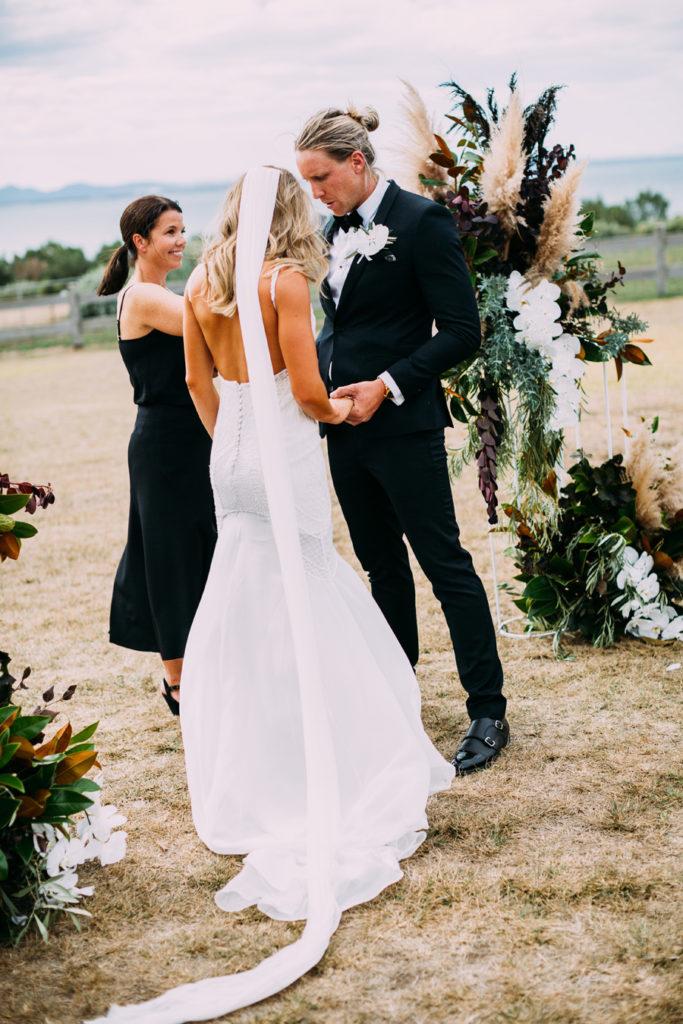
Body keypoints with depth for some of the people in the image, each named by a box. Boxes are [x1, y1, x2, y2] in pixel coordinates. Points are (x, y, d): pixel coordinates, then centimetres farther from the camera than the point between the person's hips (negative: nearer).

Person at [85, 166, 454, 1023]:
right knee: (299, 596, 5)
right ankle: (319, 756, 12)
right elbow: (306, 390, -17)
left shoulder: (201, 286, 4)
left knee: (248, 587, 17)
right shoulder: (285, 280, -14)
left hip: (231, 452, 6)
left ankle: (248, 753, 26)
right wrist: (339, 411, 4)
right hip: (283, 450, -6)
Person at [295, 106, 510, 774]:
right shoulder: (335, 230, 11)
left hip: (402, 427, -7)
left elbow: (462, 331, -13)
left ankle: (488, 713, 7)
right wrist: (317, 372, 3)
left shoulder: (421, 221, -11)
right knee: (382, 567, 16)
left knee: (445, 565, -2)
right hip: (345, 427, 7)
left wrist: (386, 386, -18)